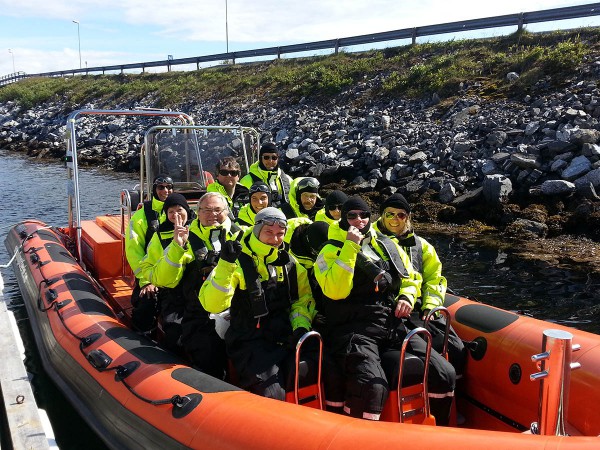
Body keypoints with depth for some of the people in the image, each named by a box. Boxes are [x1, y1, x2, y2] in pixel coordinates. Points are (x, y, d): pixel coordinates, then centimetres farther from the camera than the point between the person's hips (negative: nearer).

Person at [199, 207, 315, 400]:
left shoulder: (290, 263, 10)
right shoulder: (238, 261, -4)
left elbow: (303, 298, 19)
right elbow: (212, 305, -15)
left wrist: (301, 326, 0)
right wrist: (225, 265, -25)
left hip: (286, 339, 4)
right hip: (250, 342, -4)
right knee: (274, 397, -23)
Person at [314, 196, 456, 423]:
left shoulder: (388, 245, 18)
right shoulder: (331, 251, 4)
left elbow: (411, 278, 29)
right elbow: (336, 291, -13)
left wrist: (407, 297, 6)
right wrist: (351, 247, -12)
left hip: (394, 327, 5)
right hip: (354, 330, -5)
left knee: (445, 374, -9)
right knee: (372, 386, -34)